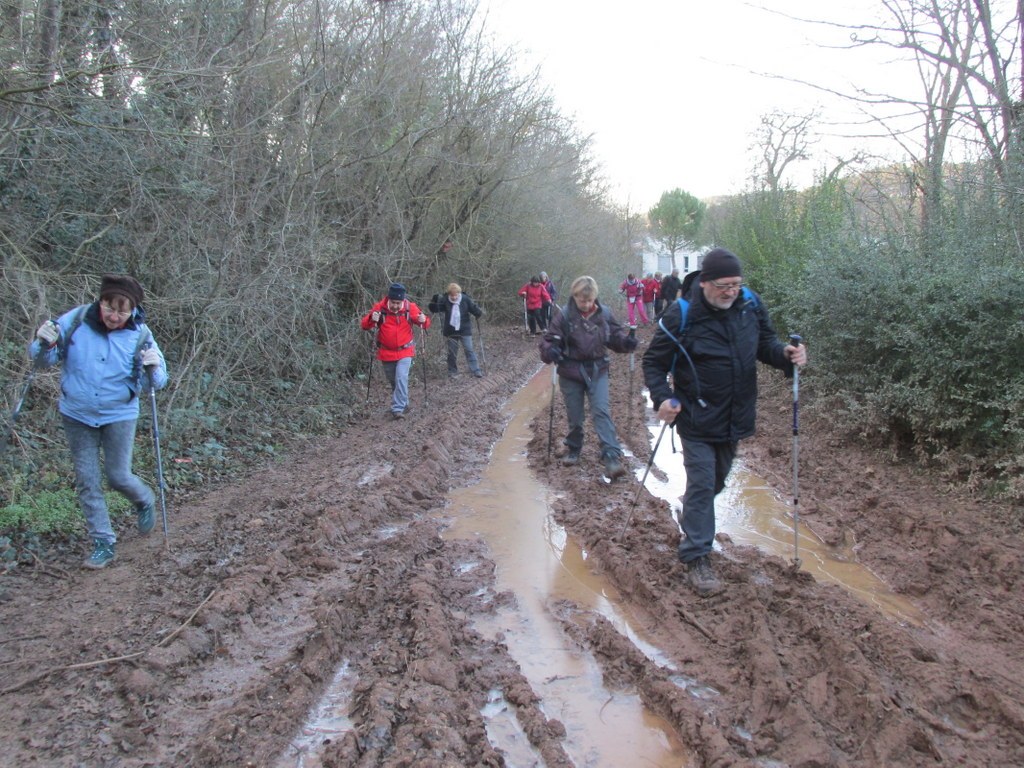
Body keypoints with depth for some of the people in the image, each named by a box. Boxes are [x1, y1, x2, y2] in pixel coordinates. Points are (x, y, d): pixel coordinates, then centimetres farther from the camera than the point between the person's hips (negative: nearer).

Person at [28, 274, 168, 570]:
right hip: (77, 415, 2)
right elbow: (46, 359, -3)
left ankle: (145, 501, 37)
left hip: (119, 415, -2)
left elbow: (157, 382, -10)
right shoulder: (75, 320, -12)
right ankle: (103, 544, 17)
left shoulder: (139, 334, -13)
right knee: (86, 481, 6)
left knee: (118, 476, 2)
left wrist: (153, 369, -33)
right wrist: (44, 343, -26)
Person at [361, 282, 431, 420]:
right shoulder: (380, 307, -12)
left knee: (401, 378, -17)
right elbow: (364, 324, -11)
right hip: (386, 352, 2)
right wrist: (371, 318, -33)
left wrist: (424, 320, -26)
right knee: (393, 381, 14)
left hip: (405, 351, -2)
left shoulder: (410, 307, -11)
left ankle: (398, 409, -14)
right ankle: (403, 403, 35)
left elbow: (425, 323, -2)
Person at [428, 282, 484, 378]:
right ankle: (452, 371, 22)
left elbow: (474, 310, -6)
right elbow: (434, 309, -6)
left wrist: (479, 313, -24)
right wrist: (435, 300, -21)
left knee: (469, 350, -2)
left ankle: (476, 370, 2)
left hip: (465, 331, -2)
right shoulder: (445, 301, -6)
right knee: (452, 352, 10)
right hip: (451, 332, 2)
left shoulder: (466, 300, -8)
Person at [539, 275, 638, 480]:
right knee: (574, 416, 10)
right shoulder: (564, 315, -11)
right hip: (571, 372, -1)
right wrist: (550, 351, -32)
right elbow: (549, 340, -9)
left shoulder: (604, 314, -4)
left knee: (601, 412, -10)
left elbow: (615, 335, 7)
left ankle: (612, 458, -14)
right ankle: (573, 449, 34)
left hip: (597, 371, 1)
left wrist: (626, 341, -14)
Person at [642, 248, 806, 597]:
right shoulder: (681, 315, -17)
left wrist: (785, 353, -13)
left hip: (735, 416, 5)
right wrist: (662, 397, -25)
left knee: (716, 481, 21)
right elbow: (654, 362, -9)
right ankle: (697, 556, 4)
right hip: (697, 420, -5)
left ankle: (693, 519, 48)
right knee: (701, 484, -6)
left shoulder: (751, 304, -4)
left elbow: (765, 343, 9)